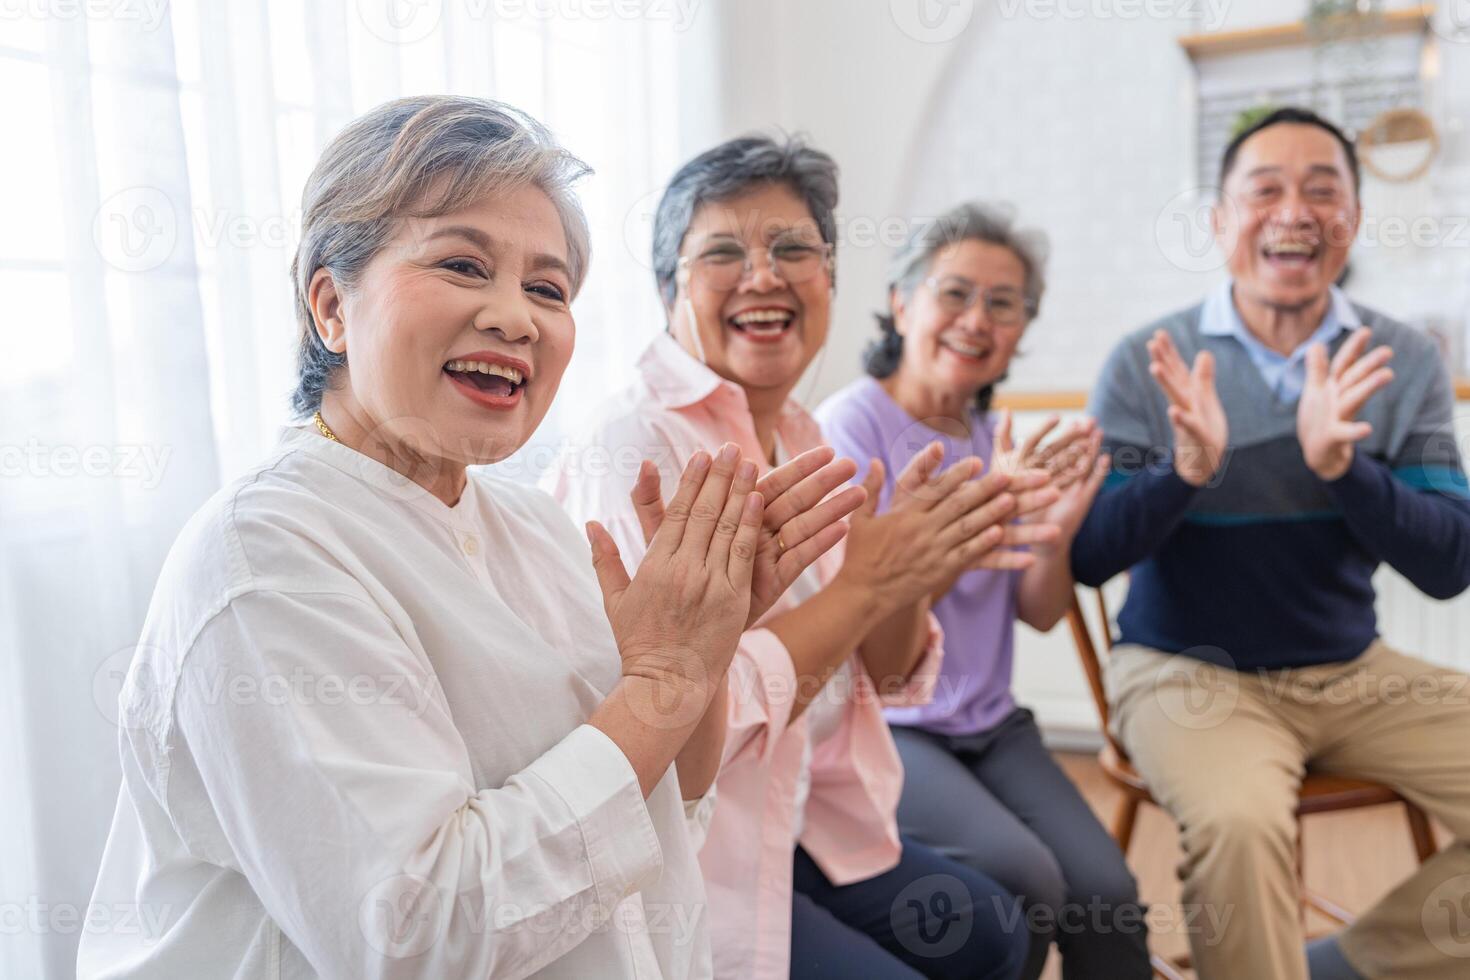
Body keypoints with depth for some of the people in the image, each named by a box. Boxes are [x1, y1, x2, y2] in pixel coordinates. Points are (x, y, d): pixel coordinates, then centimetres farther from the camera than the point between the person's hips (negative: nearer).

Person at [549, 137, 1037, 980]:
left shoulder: (800, 437, 4)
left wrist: (912, 568, -13)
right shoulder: (632, 452, -22)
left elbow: (881, 676, 7)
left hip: (802, 820, 8)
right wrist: (866, 581, -25)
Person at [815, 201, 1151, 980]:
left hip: (988, 724, 5)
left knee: (1105, 896, -13)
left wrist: (1057, 533, -15)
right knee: (1023, 879, -23)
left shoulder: (996, 440, 9)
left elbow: (1040, 613, 6)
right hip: (878, 728, -5)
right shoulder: (849, 426, -10)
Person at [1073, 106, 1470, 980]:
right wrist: (1187, 470, -29)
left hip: (1355, 672, 5)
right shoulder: (1150, 364, -8)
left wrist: (1341, 465, -25)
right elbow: (1088, 558, -11)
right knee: (1240, 822, -32)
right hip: (1188, 672, -4)